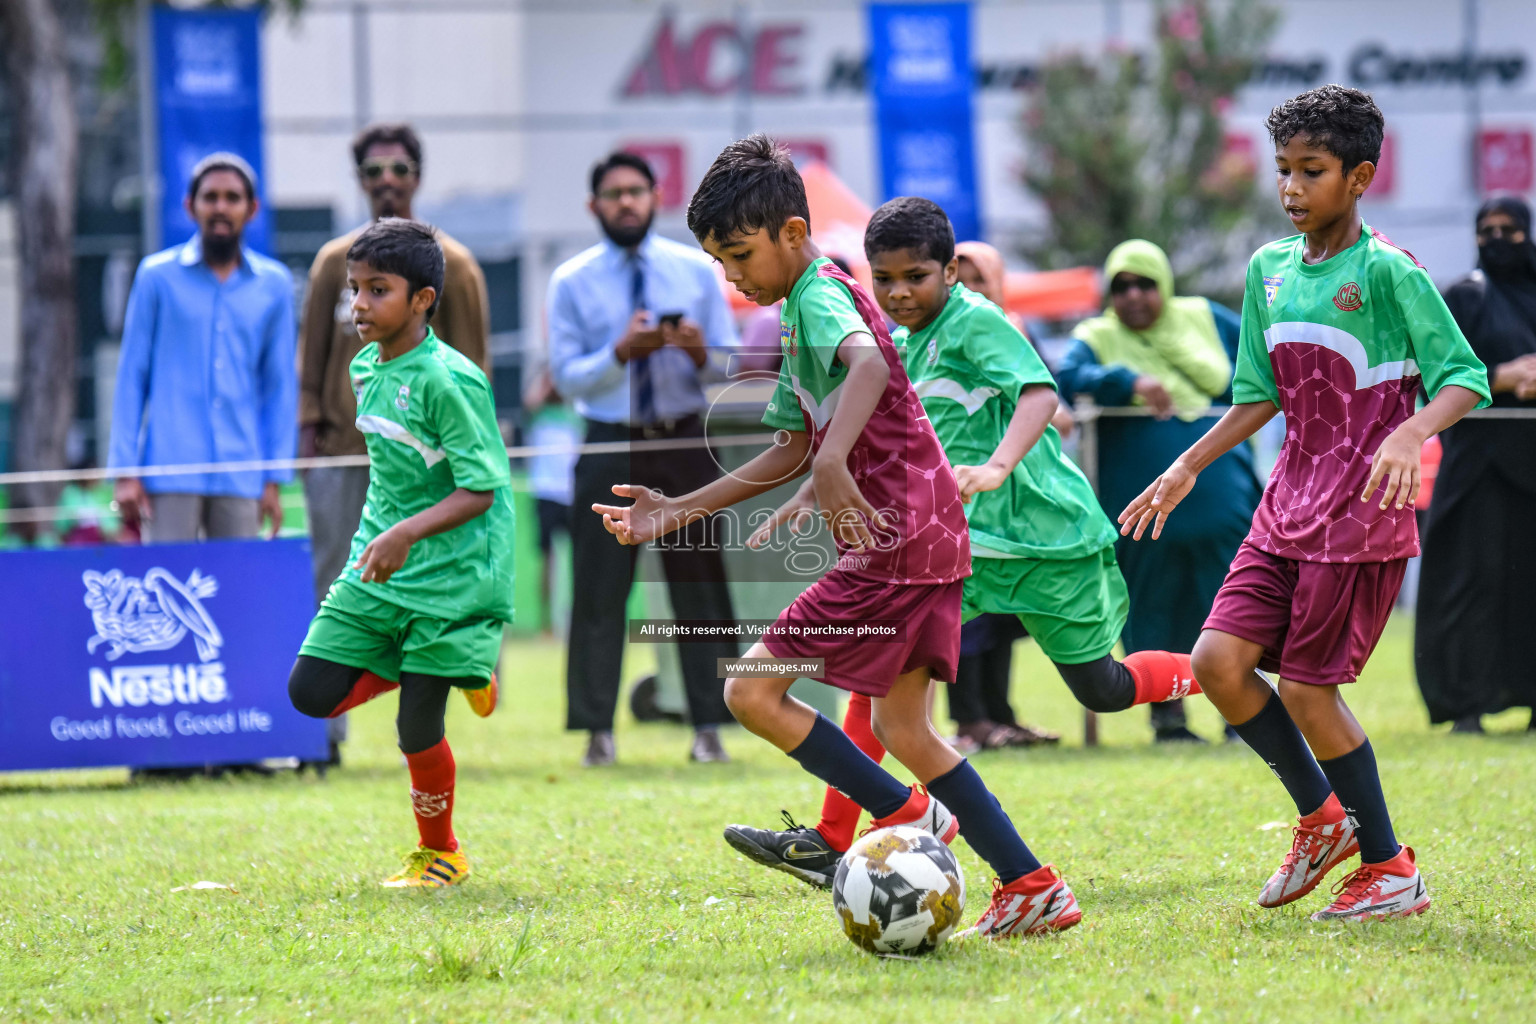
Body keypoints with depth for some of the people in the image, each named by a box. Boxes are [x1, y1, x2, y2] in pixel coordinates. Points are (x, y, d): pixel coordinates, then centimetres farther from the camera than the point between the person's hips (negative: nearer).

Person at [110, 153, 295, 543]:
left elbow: (279, 386, 12)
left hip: (240, 479, 2)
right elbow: (131, 375, 6)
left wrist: (274, 480, 6)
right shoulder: (157, 276, 4)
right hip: (170, 474, -2)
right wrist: (125, 470, -1)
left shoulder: (274, 284, 9)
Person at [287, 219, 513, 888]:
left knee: (417, 729, -4)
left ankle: (440, 855, 20)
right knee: (313, 693, -2)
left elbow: (479, 490, -20)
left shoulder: (448, 380, -19)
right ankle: (445, 669, 20)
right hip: (378, 570, 8)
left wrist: (408, 533, -32)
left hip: (449, 578, -8)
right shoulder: (366, 368, 6)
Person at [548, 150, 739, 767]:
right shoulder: (571, 282, 3)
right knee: (599, 590, -2)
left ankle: (708, 728, 5)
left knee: (699, 586, 1)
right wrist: (621, 352, -18)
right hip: (610, 447, -1)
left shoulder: (696, 271, 6)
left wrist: (700, 352, -17)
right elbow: (566, 378, -2)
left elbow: (731, 367, 6)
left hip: (685, 443, 1)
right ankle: (597, 732, 2)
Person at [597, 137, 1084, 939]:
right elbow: (792, 450, 24)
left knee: (752, 690, -7)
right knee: (899, 728, 13)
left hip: (893, 543, -10)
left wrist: (833, 461, -49)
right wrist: (680, 511, 21)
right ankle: (1032, 887, 11)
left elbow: (869, 362, -34)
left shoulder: (820, 294, -11)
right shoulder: (801, 311, 20)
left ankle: (906, 815, -6)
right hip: (929, 540, 10)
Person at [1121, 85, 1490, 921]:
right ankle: (1323, 817, 16)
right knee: (1219, 660, -4)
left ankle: (1390, 869, 8)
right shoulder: (1269, 270, 10)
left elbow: (1464, 378, -13)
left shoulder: (1388, 273, -11)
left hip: (1362, 514, -7)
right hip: (1288, 506, 7)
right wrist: (1187, 467, 14)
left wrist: (1411, 434, -31)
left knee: (1306, 686, -7)